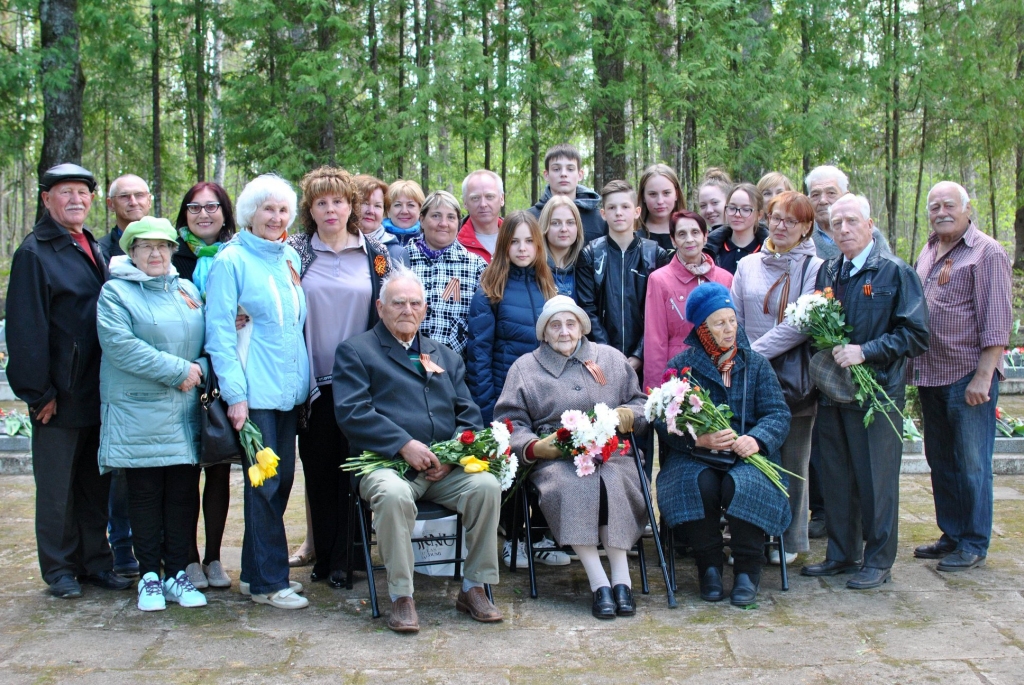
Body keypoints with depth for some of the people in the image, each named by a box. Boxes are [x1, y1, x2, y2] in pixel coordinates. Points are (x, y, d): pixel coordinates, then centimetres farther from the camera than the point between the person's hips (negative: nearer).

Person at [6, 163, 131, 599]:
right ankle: (60, 568, 15)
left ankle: (96, 561, 23)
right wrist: (38, 392, -17)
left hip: (98, 391, 7)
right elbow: (25, 328, -13)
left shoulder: (95, 249, 14)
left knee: (96, 481, 13)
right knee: (58, 485, 4)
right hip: (60, 392, -6)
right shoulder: (35, 252, -8)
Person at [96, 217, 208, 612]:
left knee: (184, 493, 4)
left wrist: (199, 369, -6)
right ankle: (149, 576, 12)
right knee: (145, 496, 2)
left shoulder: (187, 291, 17)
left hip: (185, 415, 4)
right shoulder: (116, 293, 0)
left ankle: (177, 573, 13)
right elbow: (120, 344, -15)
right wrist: (178, 370, -16)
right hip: (139, 413, -4)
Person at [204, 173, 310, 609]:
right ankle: (268, 581, 6)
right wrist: (235, 393, -16)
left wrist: (305, 380, 12)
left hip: (289, 389, 7)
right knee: (264, 483, -4)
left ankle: (256, 571, 23)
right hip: (254, 391, -7)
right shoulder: (231, 261, -5)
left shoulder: (290, 258, 13)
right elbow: (219, 333, -10)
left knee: (281, 479, 10)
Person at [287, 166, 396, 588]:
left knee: (353, 467, 1)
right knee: (318, 469, 3)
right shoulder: (296, 252, 5)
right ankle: (324, 557, 15)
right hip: (315, 378, 0)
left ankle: (343, 560, 10)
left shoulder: (375, 253, 7)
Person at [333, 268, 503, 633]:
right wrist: (405, 445, -17)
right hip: (386, 463, -4)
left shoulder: (446, 356, 24)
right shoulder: (355, 351, 9)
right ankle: (400, 596, -20)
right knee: (393, 494, -37)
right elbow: (351, 411, -6)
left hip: (445, 468, 4)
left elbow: (469, 414, 16)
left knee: (487, 485, -24)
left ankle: (473, 588, -9)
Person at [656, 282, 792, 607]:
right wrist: (700, 439, -24)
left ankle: (747, 571, -12)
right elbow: (665, 421, -5)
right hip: (695, 456, 0)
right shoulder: (681, 365, 6)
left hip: (747, 456, 1)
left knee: (741, 485, -32)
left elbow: (778, 413, 0)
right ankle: (709, 566, -11)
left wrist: (756, 440, -22)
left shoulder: (756, 364, 12)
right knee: (700, 485, -33)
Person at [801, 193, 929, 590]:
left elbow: (916, 334, -10)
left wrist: (865, 352, -19)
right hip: (832, 391, 6)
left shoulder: (896, 272, -6)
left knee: (876, 479, 2)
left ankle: (878, 560, 15)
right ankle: (841, 554, 24)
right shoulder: (827, 272, 12)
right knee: (835, 477, 11)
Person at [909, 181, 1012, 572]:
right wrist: (913, 368, 12)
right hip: (930, 375, 7)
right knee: (940, 462, 14)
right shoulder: (928, 253, 14)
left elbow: (997, 321, -13)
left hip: (968, 376, -7)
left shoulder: (987, 253, -8)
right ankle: (951, 535, 26)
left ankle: (974, 545, 11)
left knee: (971, 463, 0)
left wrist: (983, 377, -18)